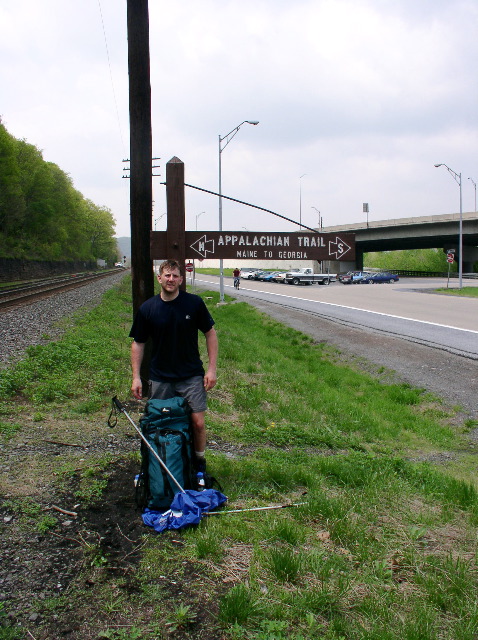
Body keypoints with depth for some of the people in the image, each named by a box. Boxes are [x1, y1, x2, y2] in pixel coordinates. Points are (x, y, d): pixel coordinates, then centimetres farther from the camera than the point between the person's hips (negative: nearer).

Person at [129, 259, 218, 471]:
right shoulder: (147, 308, -2)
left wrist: (212, 369, -3)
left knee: (198, 422, -3)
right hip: (160, 378, 1)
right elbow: (138, 343, 6)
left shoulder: (194, 303, -5)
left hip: (191, 376, -1)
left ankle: (200, 462, 20)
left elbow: (210, 333, 3)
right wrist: (136, 377, 0)